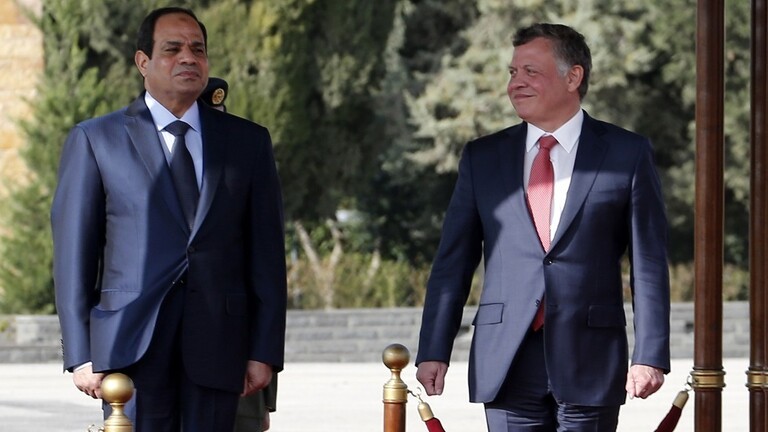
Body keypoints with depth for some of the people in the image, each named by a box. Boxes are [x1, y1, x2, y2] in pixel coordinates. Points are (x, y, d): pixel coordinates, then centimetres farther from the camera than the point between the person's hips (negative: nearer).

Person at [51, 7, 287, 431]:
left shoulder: (248, 141, 12)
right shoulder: (95, 140, 6)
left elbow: (266, 253, 10)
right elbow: (72, 255, 4)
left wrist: (264, 350, 2)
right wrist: (80, 355, -3)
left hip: (217, 344, 2)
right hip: (130, 343, -2)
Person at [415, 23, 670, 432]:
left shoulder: (627, 154, 3)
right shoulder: (482, 157, 10)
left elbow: (648, 263, 0)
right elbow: (453, 262, 9)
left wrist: (649, 355, -8)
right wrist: (434, 351, 1)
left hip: (590, 363, -2)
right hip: (507, 363, 2)